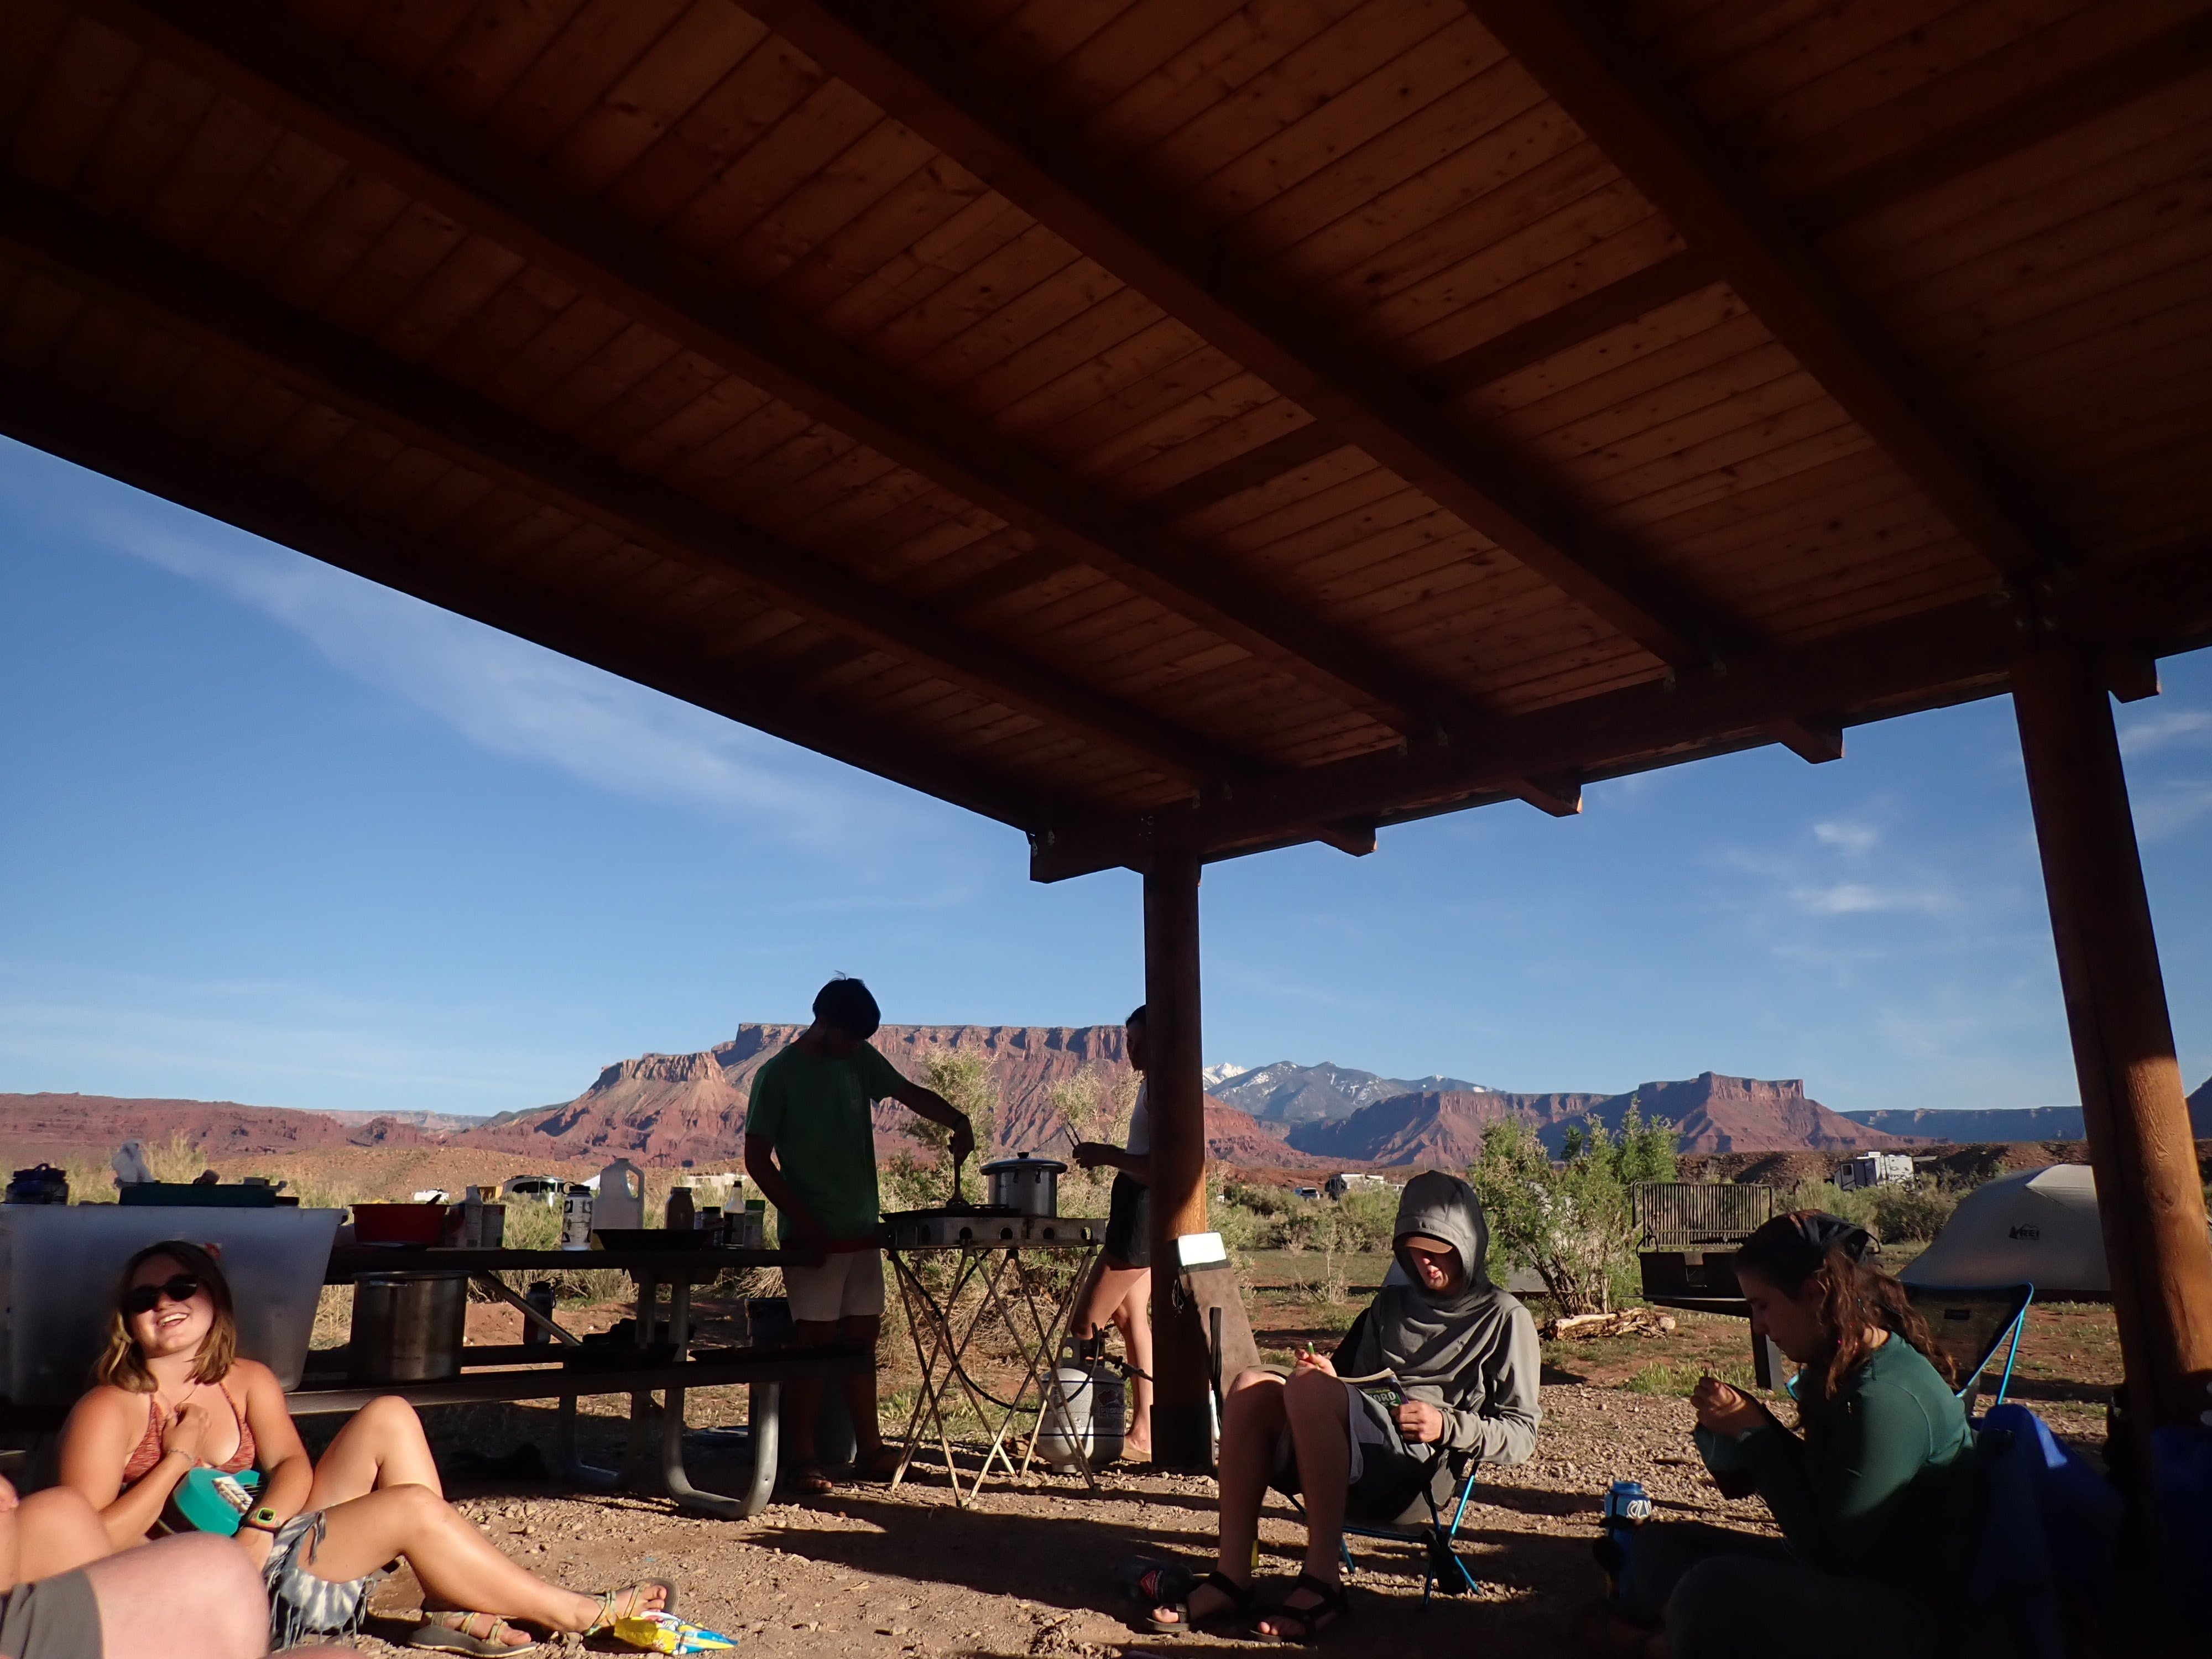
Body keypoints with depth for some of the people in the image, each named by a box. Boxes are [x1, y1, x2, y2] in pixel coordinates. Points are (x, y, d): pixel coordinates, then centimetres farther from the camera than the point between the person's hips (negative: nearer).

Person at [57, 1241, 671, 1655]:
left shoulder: (247, 1382, 8)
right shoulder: (108, 1411, -9)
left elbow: (292, 1467, -4)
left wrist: (258, 1530, -22)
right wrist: (178, 1457, -17)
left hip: (263, 1549, 7)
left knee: (388, 1418, -9)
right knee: (413, 1509, -24)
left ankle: (448, 1608, -12)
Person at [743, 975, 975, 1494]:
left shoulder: (860, 1060, 6)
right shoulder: (778, 1075, -9)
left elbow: (910, 1093, 11)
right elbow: (757, 1160, -8)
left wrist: (957, 1123, -8)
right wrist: (802, 1220, -13)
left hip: (862, 1231, 6)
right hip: (812, 1236, -6)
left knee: (862, 1338, 10)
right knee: (815, 1340, -4)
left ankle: (869, 1450, 18)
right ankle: (804, 1460, 5)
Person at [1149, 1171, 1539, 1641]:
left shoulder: (1504, 1318, 11)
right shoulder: (1391, 1305, 29)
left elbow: (1521, 1434, 4)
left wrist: (1447, 1425, -13)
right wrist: (1330, 1376, 6)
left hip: (1418, 1471, -6)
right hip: (1352, 1470, 6)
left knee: (1309, 1387, -32)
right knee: (1254, 1387, -22)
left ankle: (1322, 1585, -28)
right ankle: (1231, 1579, -25)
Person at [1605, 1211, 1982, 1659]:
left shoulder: (1887, 1399, -25)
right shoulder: (1838, 1371, 4)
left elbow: (1828, 1550, -23)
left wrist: (1754, 1432, -18)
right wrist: (1736, 1426, -4)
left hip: (1909, 1614, -9)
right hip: (1844, 1578, 9)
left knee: (1712, 1587, -31)